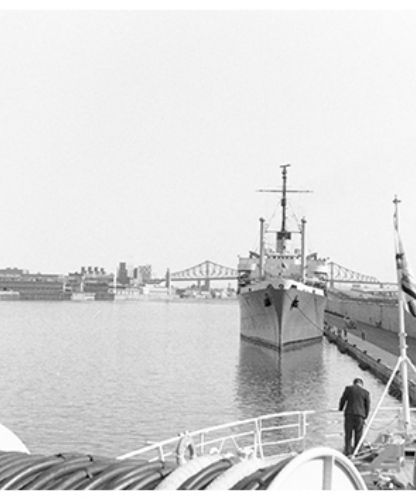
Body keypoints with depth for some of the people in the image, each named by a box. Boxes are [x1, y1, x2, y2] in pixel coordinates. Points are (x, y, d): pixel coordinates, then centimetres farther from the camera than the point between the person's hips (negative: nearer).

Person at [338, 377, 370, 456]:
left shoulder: (348, 388, 5)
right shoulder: (366, 392, 7)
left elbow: (343, 400, 9)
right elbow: (367, 406, 9)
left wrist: (340, 408, 27)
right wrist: (365, 417, 21)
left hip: (349, 414, 0)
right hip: (360, 415, 0)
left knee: (348, 434, 8)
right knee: (358, 435, 9)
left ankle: (347, 450, 2)